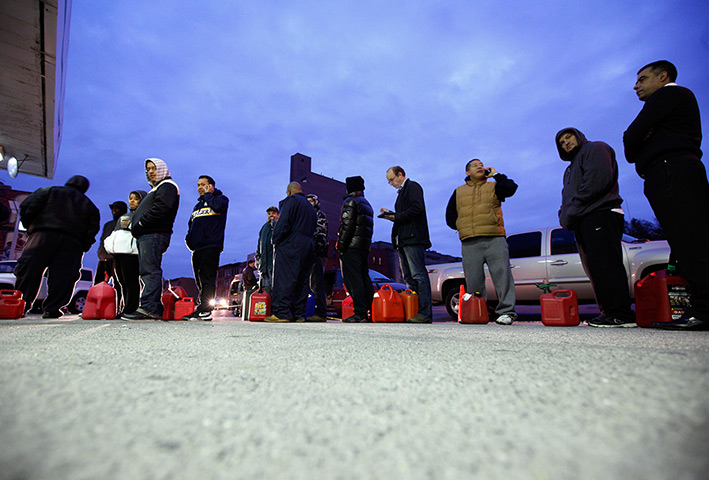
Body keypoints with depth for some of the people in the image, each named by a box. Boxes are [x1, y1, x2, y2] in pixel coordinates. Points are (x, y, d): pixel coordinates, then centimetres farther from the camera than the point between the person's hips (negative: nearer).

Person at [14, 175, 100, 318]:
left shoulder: (49, 191, 19)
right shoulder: (89, 205, 24)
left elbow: (27, 206, 5)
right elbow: (92, 230, 13)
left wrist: (29, 225, 16)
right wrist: (82, 249, 12)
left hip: (44, 235, -2)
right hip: (73, 242, 2)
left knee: (28, 269, -2)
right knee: (62, 275, -2)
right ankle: (51, 309, -8)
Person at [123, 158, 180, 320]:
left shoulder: (167, 186, 1)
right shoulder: (156, 189, 33)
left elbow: (161, 208, -17)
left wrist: (140, 224, -14)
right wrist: (136, 226, 13)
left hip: (154, 234, -10)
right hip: (146, 236, 10)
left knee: (150, 270, -18)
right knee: (148, 271, 6)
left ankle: (148, 308, -23)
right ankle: (155, 310, 5)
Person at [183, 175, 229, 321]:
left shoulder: (220, 198, 7)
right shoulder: (197, 206, 30)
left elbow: (217, 206, -18)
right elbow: (191, 225, 32)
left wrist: (208, 194, 0)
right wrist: (189, 239, 13)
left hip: (211, 246, -8)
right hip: (197, 248, 8)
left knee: (207, 278, -14)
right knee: (200, 280, 7)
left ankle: (205, 310, -17)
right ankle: (202, 309, 11)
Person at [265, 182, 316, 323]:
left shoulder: (291, 200, 1)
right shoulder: (311, 207, 27)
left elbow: (283, 222, -12)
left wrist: (275, 240, -6)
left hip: (290, 246, -8)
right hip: (308, 248, 8)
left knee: (283, 279, -9)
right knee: (302, 281, 7)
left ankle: (281, 313, -13)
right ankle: (299, 315, 7)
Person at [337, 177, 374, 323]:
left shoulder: (350, 201, -4)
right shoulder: (367, 204, 25)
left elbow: (347, 224, -15)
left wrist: (340, 245, -13)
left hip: (351, 245, -9)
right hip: (365, 245, 9)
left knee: (352, 279, -11)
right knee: (365, 278, 9)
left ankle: (360, 313, -14)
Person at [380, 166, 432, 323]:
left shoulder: (412, 186, -1)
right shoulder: (401, 192, 27)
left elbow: (417, 209, -15)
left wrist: (396, 217, -12)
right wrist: (391, 214, 11)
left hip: (413, 239, -10)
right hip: (403, 240, 10)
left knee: (419, 275, -12)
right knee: (409, 278, 8)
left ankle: (425, 313, -11)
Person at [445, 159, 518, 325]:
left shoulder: (493, 187, 17)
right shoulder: (458, 192, 21)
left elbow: (510, 188, -4)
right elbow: (450, 216, 22)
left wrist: (495, 174, 7)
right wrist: (461, 227, 8)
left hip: (495, 239, -1)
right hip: (470, 243, 1)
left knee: (502, 273, -10)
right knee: (472, 280, -1)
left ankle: (506, 312, -6)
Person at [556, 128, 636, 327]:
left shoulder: (595, 148, 6)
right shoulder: (571, 168, 33)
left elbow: (599, 179, -11)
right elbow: (568, 196, 27)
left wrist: (573, 211, -13)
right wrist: (564, 216, 5)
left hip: (600, 215, -9)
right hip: (583, 223, 9)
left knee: (605, 265, -14)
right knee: (595, 268, 5)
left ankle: (621, 313, -14)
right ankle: (608, 312, 8)